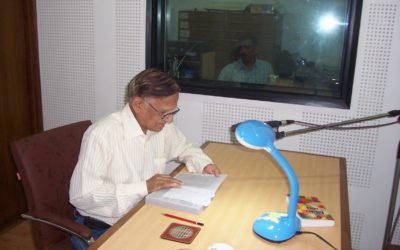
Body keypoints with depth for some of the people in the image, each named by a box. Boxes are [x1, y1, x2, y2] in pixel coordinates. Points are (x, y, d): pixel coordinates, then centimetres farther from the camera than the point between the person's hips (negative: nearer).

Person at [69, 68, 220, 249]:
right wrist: (144, 187, -28)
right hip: (103, 230, -6)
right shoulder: (102, 134, -23)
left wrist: (203, 164, -3)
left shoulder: (162, 127, -3)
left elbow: (184, 148, 18)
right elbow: (81, 195, -25)